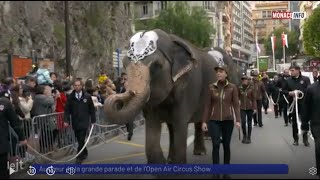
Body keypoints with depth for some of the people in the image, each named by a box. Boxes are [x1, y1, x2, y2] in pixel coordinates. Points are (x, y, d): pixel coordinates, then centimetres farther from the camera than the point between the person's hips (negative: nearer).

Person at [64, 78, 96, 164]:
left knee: (81, 140, -8)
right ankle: (84, 153, 31)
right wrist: (66, 120, -9)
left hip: (84, 122, -2)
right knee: (79, 140, 12)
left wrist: (93, 120, 3)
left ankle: (79, 157, -1)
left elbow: (92, 109, 4)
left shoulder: (87, 96, -1)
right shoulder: (71, 97, 1)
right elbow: (67, 110, 1)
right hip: (75, 122, 2)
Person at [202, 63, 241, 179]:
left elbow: (236, 104, -3)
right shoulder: (211, 87, 1)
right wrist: (204, 121, -1)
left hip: (228, 120, 0)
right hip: (214, 121, 0)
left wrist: (238, 120, -13)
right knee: (216, 145, -10)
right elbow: (207, 105, 3)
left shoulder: (232, 87, -2)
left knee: (226, 145, 8)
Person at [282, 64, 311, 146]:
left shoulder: (305, 79, -2)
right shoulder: (288, 80, 5)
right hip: (293, 104, 2)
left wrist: (300, 92, -19)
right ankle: (295, 139, 19)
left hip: (303, 103, -2)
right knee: (294, 122, 8)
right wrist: (289, 93, -9)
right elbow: (283, 90, 10)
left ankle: (305, 139, 14)